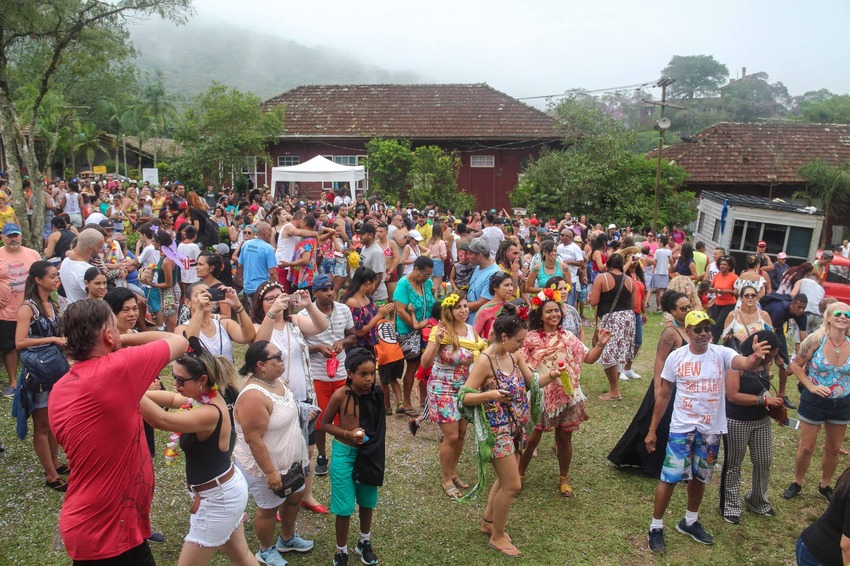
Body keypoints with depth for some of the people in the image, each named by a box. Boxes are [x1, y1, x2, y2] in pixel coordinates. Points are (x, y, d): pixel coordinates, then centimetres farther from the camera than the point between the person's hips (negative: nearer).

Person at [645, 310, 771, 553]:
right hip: (681, 428, -2)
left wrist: (756, 358, -56)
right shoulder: (676, 357, -9)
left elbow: (744, 363, -31)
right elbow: (663, 396, -2)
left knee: (699, 477, 18)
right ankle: (656, 527, 14)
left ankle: (690, 521, 39)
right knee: (670, 477, -2)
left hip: (711, 429, 2)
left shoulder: (721, 353, -9)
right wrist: (652, 430, 0)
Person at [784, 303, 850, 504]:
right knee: (806, 447, 9)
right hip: (814, 401, -3)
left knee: (833, 449, 17)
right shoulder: (816, 340, -17)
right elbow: (796, 365, -8)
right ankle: (797, 483, 29)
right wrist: (810, 386, -16)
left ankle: (825, 485, 38)